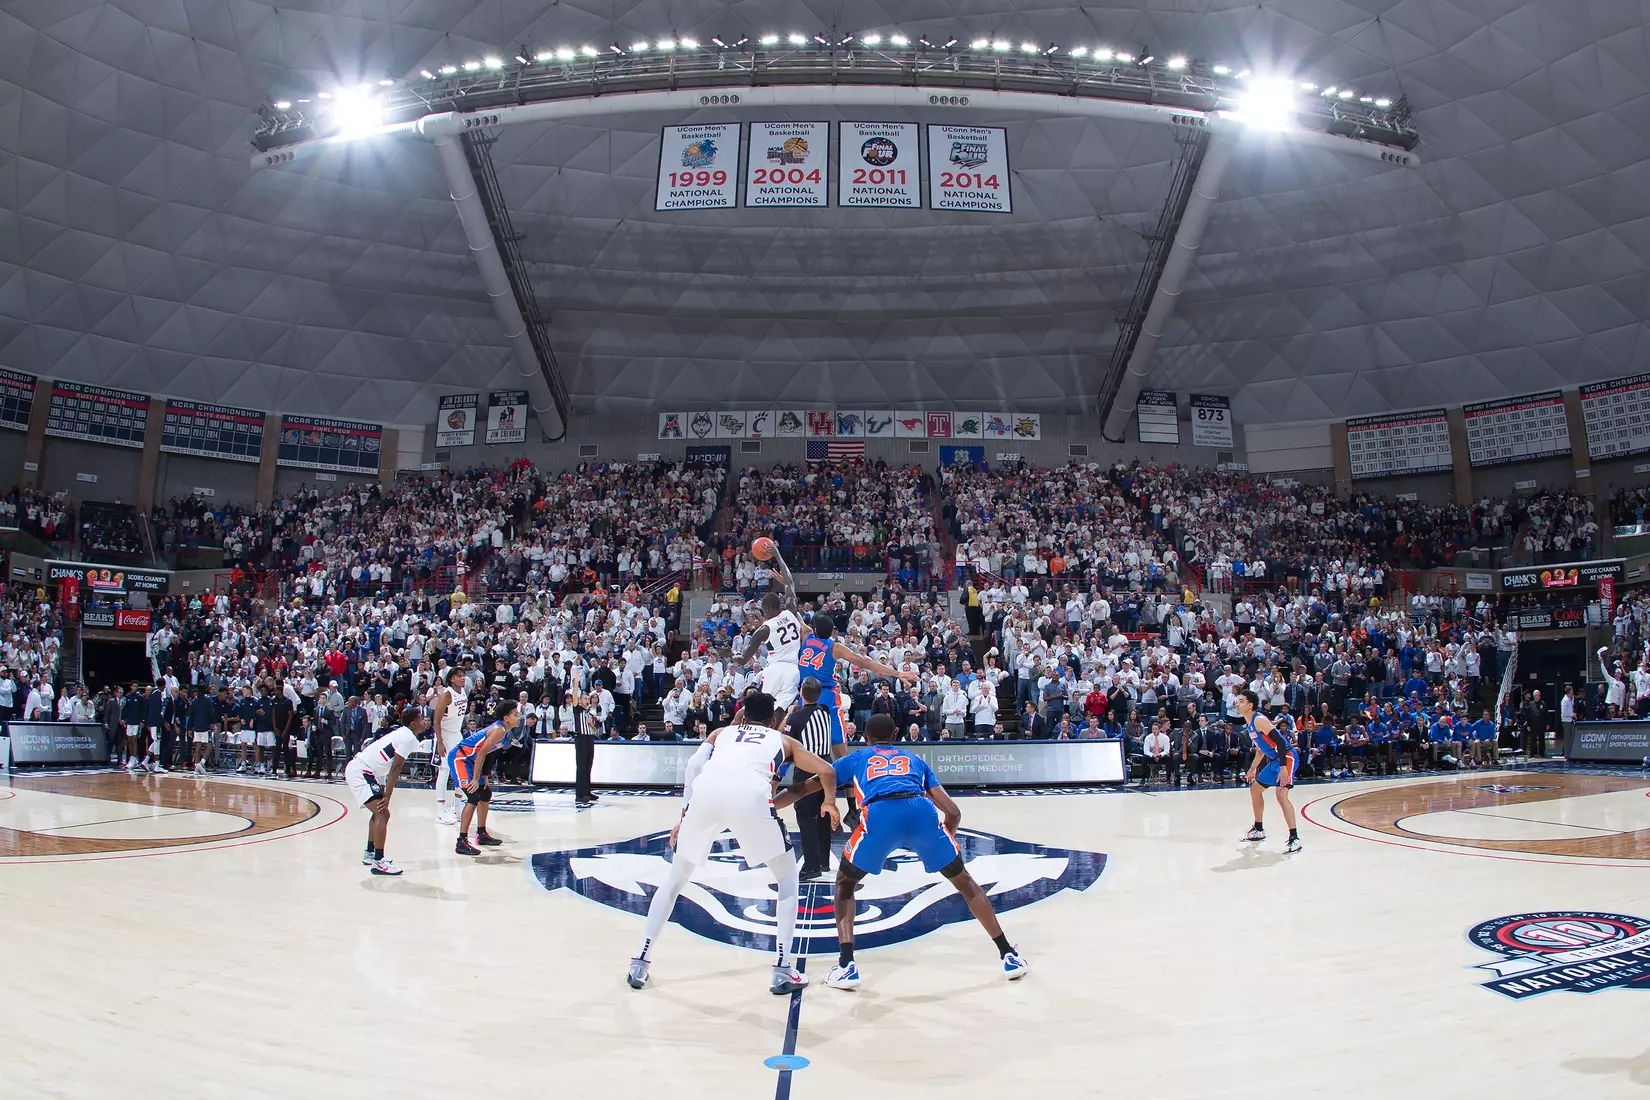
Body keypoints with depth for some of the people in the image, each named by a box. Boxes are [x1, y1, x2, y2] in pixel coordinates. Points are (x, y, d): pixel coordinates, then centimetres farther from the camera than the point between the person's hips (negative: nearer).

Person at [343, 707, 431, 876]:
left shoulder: (402, 733, 15)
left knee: (379, 812, 22)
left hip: (358, 769, 11)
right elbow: (395, 768, -19)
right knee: (383, 813, -14)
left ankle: (369, 854, 32)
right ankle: (378, 862, -15)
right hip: (360, 772, -11)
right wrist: (387, 797, -20)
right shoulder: (408, 738, -14)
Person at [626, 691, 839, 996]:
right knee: (788, 879, 21)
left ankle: (640, 963, 27)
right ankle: (782, 971, 14)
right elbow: (827, 771, 28)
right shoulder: (783, 740, 34)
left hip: (706, 794, 2)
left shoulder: (721, 732, 36)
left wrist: (685, 816, 20)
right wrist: (829, 803, 46)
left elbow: (694, 766, 18)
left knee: (675, 880, 26)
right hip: (750, 796, -2)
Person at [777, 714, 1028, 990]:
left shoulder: (855, 759, 35)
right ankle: (1009, 956, 27)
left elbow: (805, 789, 36)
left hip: (879, 816, -2)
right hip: (922, 812, 2)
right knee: (964, 881, 25)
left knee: (845, 883, 23)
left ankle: (846, 966, 9)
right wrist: (945, 838, 48)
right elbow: (953, 811, 29)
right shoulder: (915, 759, 37)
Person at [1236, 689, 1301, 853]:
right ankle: (1259, 830, 31)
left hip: (1287, 757, -11)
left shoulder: (1259, 720, -19)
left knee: (1281, 794, -23)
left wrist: (1283, 768, -32)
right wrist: (1253, 769, 27)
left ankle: (1294, 838, -18)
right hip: (1274, 759, 11)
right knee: (1255, 789, 18)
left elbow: (1280, 742, -25)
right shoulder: (1249, 724, 11)